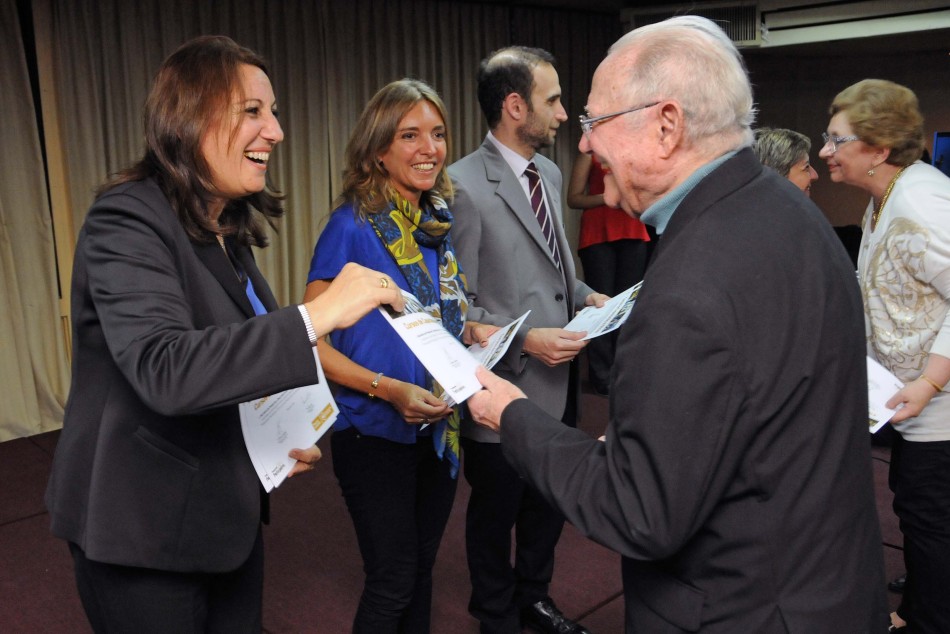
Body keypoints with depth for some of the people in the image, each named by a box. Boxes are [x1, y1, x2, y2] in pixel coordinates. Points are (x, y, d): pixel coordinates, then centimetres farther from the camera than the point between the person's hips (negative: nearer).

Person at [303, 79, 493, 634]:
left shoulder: (438, 223, 4)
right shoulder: (353, 225, -15)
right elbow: (312, 341, -16)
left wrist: (473, 331, -3)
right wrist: (388, 388, -26)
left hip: (438, 430, 6)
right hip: (377, 433, -6)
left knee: (422, 567, 20)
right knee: (393, 581, 7)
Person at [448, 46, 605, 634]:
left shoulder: (550, 173, 7)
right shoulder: (464, 186, -18)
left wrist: (587, 295, 0)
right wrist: (524, 340, -24)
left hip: (559, 378, 8)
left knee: (550, 502, 22)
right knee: (497, 510, 15)